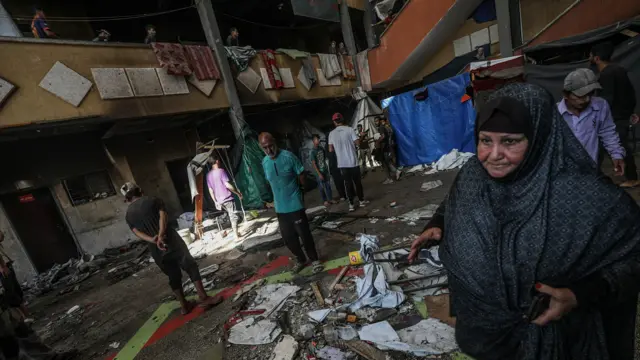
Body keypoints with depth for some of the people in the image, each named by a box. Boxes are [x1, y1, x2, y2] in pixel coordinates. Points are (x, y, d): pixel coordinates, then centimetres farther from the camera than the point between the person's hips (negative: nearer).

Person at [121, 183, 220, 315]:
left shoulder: (128, 215, 13)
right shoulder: (154, 200, 2)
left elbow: (137, 232, 0)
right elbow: (163, 216, -15)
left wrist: (153, 240, -12)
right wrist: (161, 236, -24)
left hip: (155, 250, 4)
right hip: (171, 241, -4)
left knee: (174, 276, 15)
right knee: (191, 267, 3)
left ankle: (184, 306, 21)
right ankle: (204, 298, 0)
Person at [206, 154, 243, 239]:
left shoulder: (208, 175, 7)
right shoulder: (221, 171, -14)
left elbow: (210, 190, 10)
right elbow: (228, 185, -21)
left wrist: (216, 201, 18)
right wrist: (238, 193, -11)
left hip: (220, 201, 7)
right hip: (228, 199, -7)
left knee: (231, 215, 21)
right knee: (233, 216, 1)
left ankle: (235, 231, 27)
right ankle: (236, 235, 4)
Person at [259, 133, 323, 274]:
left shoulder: (288, 156, -14)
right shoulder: (264, 162, 2)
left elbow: (301, 176, -5)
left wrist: (294, 190, 4)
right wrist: (281, 194, 13)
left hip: (295, 204, -5)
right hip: (280, 207, 5)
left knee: (304, 234, 2)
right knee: (288, 238, 13)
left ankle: (314, 259, 23)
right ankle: (301, 260, 34)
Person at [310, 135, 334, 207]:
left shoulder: (321, 148, 3)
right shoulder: (313, 151, -14)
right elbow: (313, 164, -15)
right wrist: (319, 174, -16)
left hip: (325, 170, 6)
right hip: (319, 172, -6)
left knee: (328, 185, 11)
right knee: (322, 187, 5)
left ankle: (330, 199, 22)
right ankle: (325, 201, 16)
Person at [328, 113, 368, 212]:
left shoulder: (331, 134, 0)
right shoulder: (350, 129, -6)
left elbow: (331, 150, 3)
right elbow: (358, 143, -7)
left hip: (342, 163, 2)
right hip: (353, 161, -2)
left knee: (348, 183, 8)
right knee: (357, 181, 12)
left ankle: (351, 204, 10)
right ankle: (361, 200, 22)